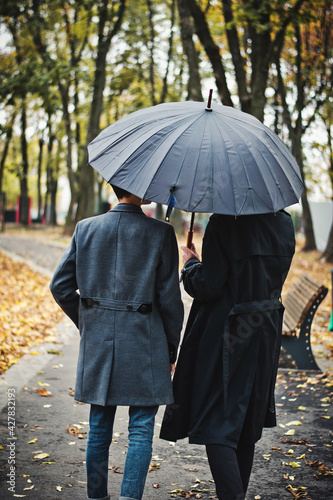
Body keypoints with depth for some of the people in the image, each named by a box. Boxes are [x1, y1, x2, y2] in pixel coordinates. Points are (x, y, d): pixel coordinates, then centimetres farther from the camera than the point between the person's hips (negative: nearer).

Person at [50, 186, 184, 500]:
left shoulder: (85, 229, 1)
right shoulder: (160, 233, -9)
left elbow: (60, 286, 4)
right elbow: (169, 298, -6)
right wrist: (171, 348, 5)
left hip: (97, 343, 4)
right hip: (143, 343, -4)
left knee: (99, 427, 15)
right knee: (141, 430, 6)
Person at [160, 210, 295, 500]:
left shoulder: (223, 224, -18)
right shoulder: (283, 223, 2)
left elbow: (208, 286, -17)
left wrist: (190, 263, 2)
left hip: (226, 336, -7)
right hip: (266, 335, 7)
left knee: (217, 425, 0)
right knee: (247, 419, 20)